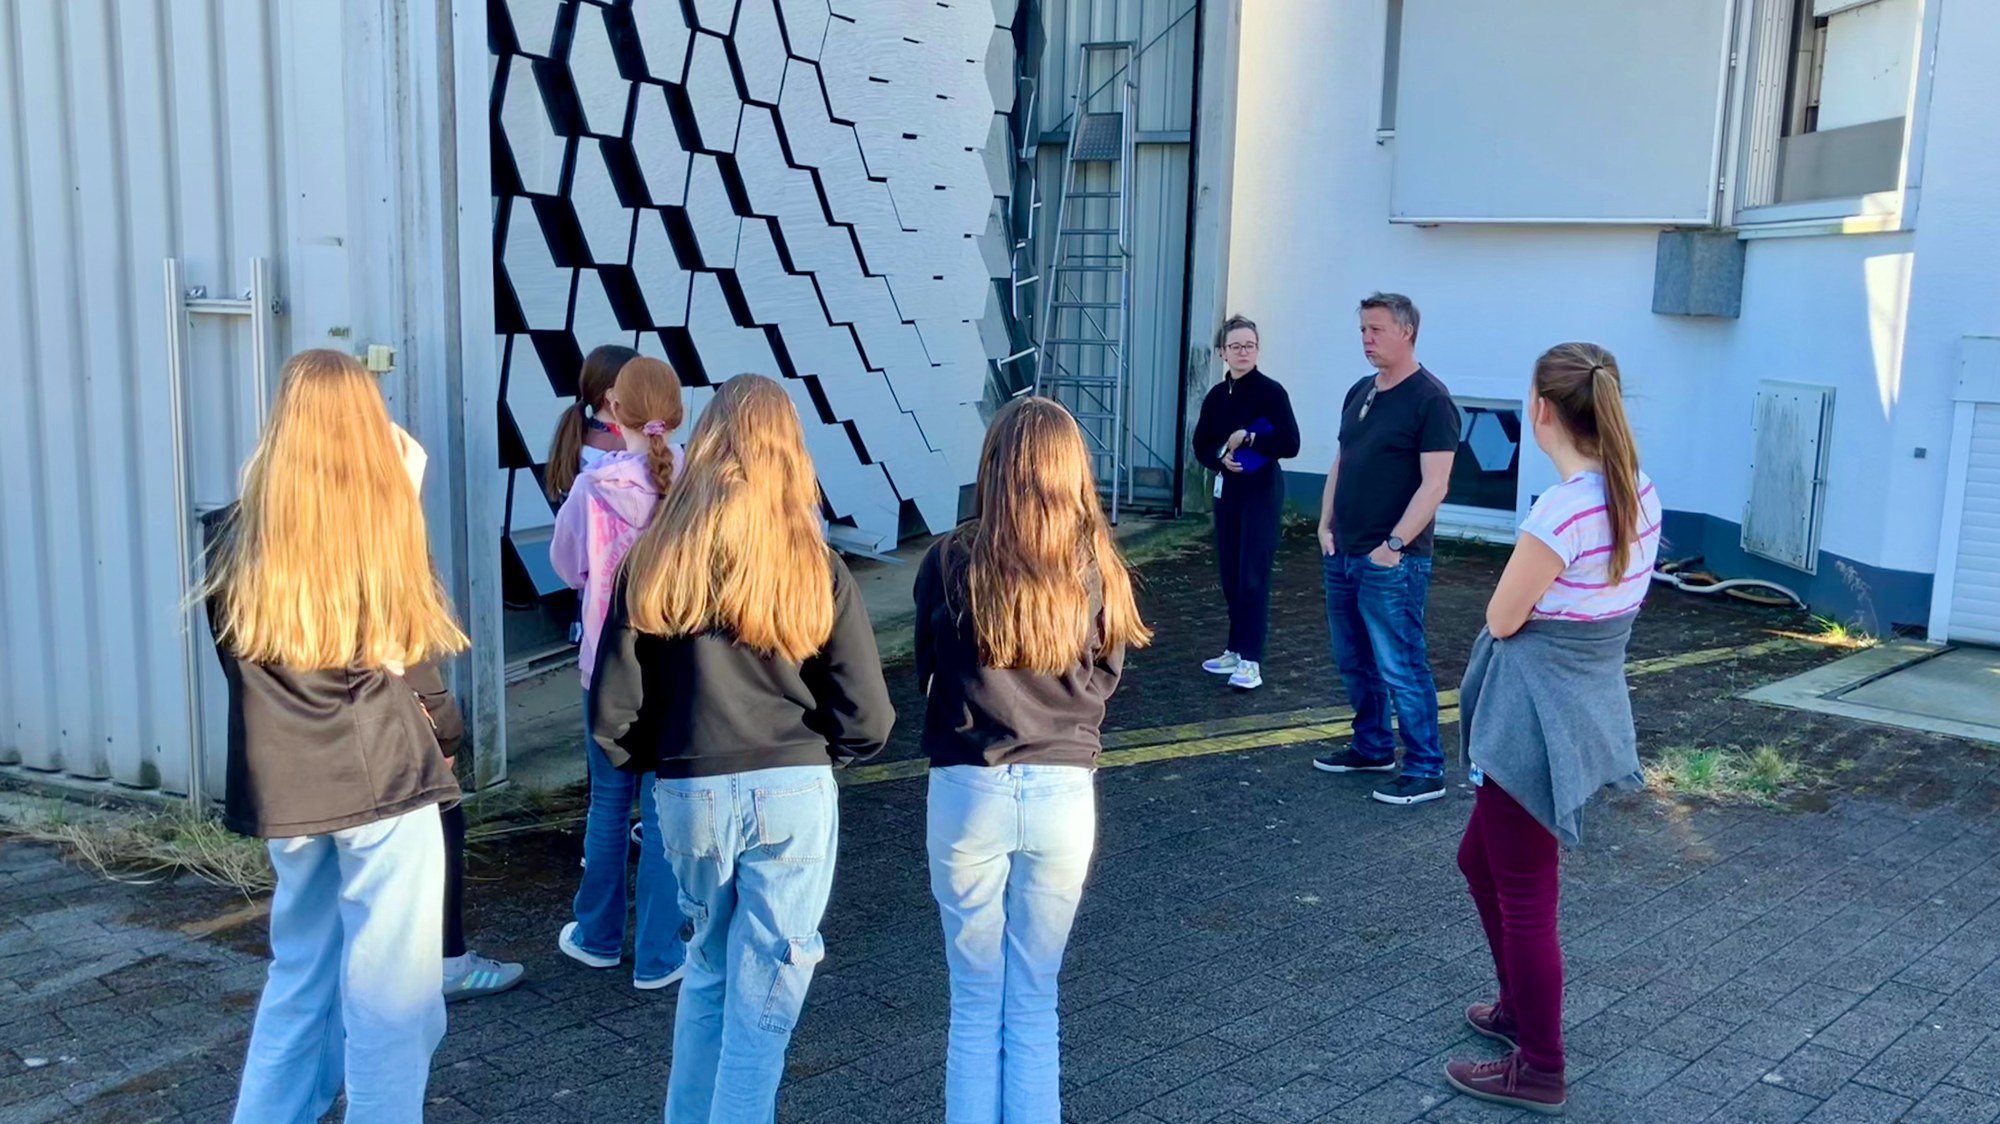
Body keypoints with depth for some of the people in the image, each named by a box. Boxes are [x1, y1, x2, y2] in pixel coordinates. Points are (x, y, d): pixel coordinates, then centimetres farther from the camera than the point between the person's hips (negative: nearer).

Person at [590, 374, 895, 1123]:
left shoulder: (652, 562, -3)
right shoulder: (816, 569, -5)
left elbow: (613, 715, -3)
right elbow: (867, 719, -6)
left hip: (688, 797, 2)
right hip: (793, 794, -2)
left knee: (708, 971, 23)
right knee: (763, 997, 7)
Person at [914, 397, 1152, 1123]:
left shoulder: (951, 562, -9)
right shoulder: (1097, 568, -5)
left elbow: (927, 675, 5)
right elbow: (1103, 685, 6)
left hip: (969, 792, -1)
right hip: (1063, 794, 1)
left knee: (976, 1003, 12)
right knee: (1034, 1004, 14)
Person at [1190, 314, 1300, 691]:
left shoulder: (1271, 391, -9)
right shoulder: (1217, 395, 7)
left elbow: (1290, 443, -16)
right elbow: (1201, 446, 9)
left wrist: (1248, 439, -18)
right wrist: (1222, 457, -11)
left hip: (1261, 490, -6)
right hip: (1226, 488, 6)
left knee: (1252, 575, -9)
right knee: (1230, 574, 10)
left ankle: (1250, 661, -7)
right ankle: (1235, 651, 21)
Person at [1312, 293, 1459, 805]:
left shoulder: (1429, 399, -11)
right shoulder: (1360, 392, 13)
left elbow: (1434, 484, -15)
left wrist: (1393, 545, -18)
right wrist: (1326, 526, 10)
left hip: (1391, 562, -8)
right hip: (1342, 555, 8)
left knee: (1400, 667, -5)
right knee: (1355, 662, 16)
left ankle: (1425, 770, 4)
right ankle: (1372, 748, 30)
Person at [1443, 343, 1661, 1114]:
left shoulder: (1561, 512, -26)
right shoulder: (1641, 494, 1)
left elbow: (1502, 621, -13)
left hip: (1538, 718, -9)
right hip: (1586, 704, 9)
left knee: (1524, 895, 6)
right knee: (1481, 860, 25)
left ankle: (1537, 1071, 20)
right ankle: (1521, 1008, 41)